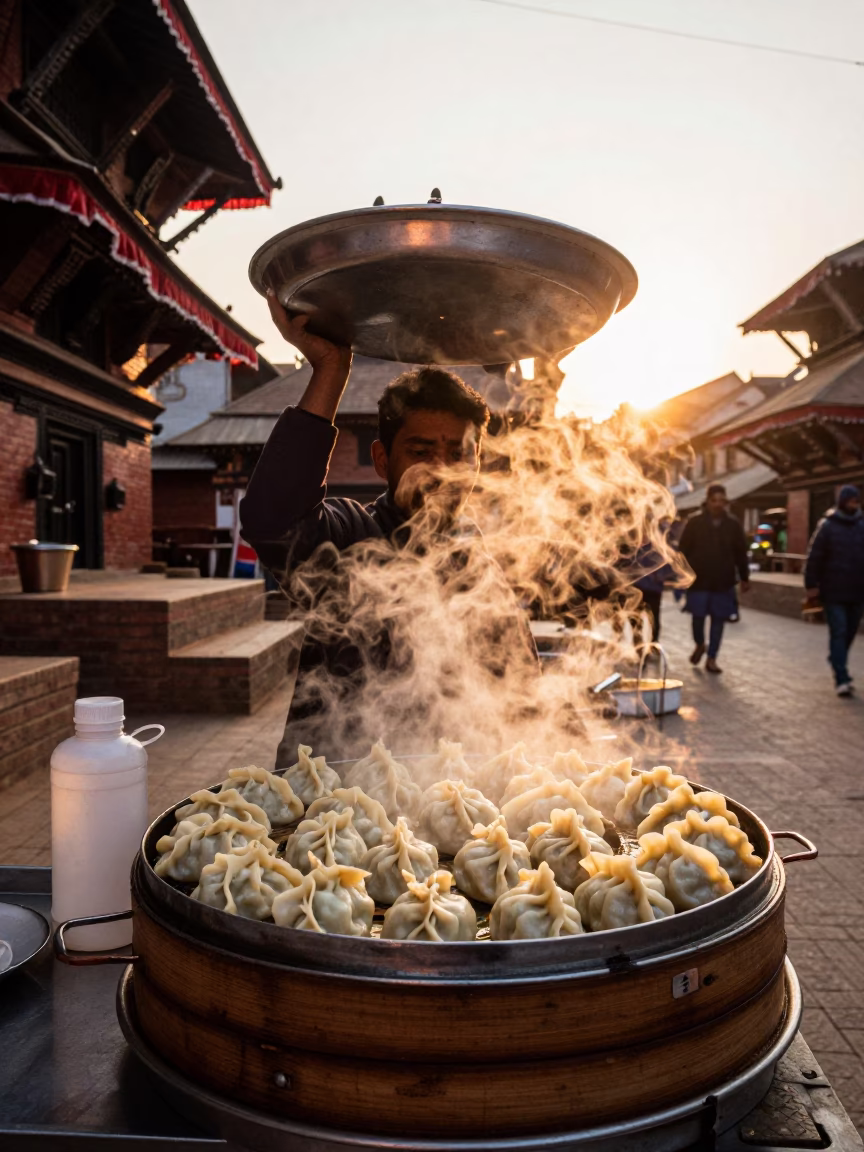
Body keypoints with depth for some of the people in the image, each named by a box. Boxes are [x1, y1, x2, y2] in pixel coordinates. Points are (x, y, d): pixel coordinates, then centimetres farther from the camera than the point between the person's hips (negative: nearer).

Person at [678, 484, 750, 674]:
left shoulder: (734, 525, 4)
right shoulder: (694, 523, -1)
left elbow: (741, 554, 8)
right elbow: (683, 551, -1)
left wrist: (744, 578, 9)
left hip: (723, 582, 2)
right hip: (698, 581, -1)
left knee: (718, 620, 4)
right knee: (698, 616, 2)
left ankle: (711, 659, 15)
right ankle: (699, 644, 33)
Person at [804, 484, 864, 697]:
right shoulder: (827, 526, -4)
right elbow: (814, 557, -6)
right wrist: (811, 585, -10)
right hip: (833, 592, -5)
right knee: (838, 633, -8)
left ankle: (838, 666, 32)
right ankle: (841, 679, -9)